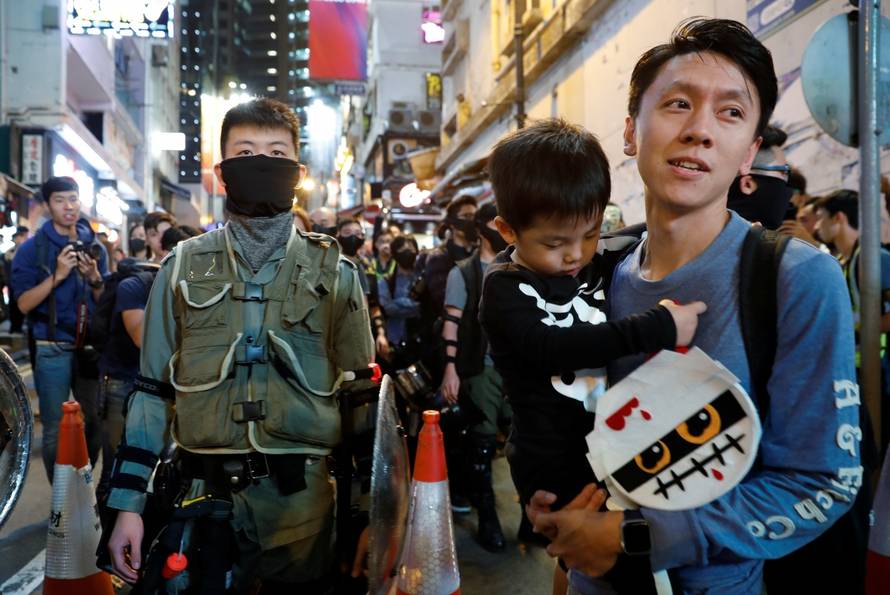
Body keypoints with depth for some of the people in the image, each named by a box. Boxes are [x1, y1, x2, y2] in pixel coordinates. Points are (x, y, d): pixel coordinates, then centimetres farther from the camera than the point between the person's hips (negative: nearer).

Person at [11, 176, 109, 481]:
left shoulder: (94, 246, 9)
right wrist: (57, 276, -20)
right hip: (53, 350, -4)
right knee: (56, 432, 2)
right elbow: (24, 304, -9)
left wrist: (95, 279, -10)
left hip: (91, 347, 4)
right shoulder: (32, 248, -3)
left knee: (94, 426, 11)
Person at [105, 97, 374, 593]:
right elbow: (153, 388, 6)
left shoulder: (334, 272, 2)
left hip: (301, 496, 0)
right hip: (204, 493, 1)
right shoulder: (183, 267, 3)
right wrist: (129, 503, 2)